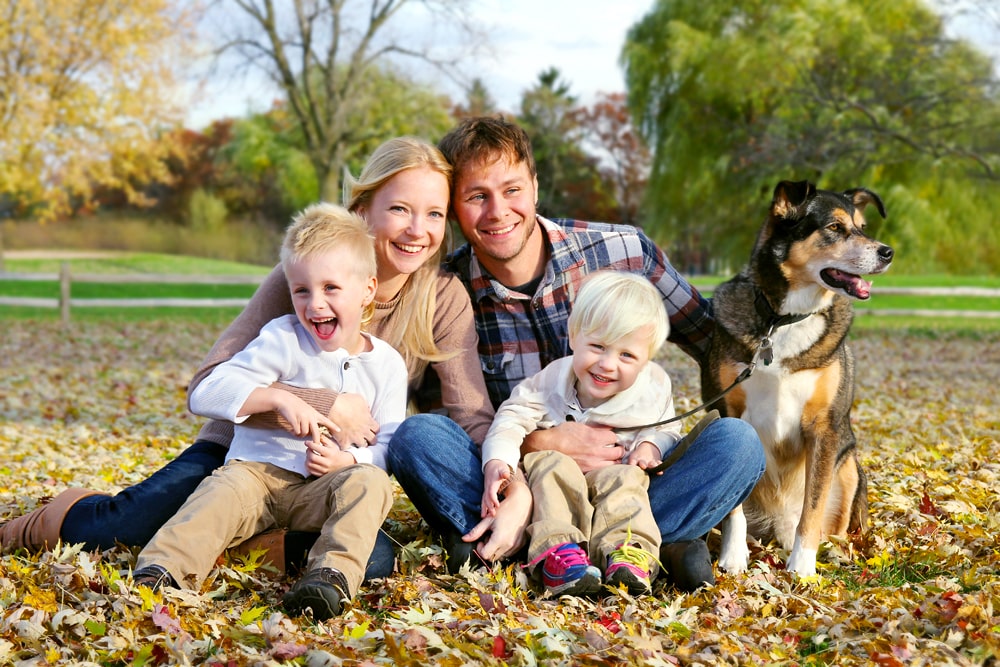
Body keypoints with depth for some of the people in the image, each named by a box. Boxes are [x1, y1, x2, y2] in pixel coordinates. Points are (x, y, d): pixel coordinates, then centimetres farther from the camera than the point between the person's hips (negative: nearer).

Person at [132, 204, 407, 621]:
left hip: (322, 489, 1)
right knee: (226, 490, -32)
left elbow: (390, 446, 5)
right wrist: (278, 398, -21)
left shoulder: (387, 364, 8)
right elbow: (205, 395, -8)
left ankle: (333, 575, -45)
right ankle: (164, 569, -44)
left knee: (369, 483, -29)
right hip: (257, 472, -1)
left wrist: (347, 459, -18)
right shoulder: (283, 340, 1)